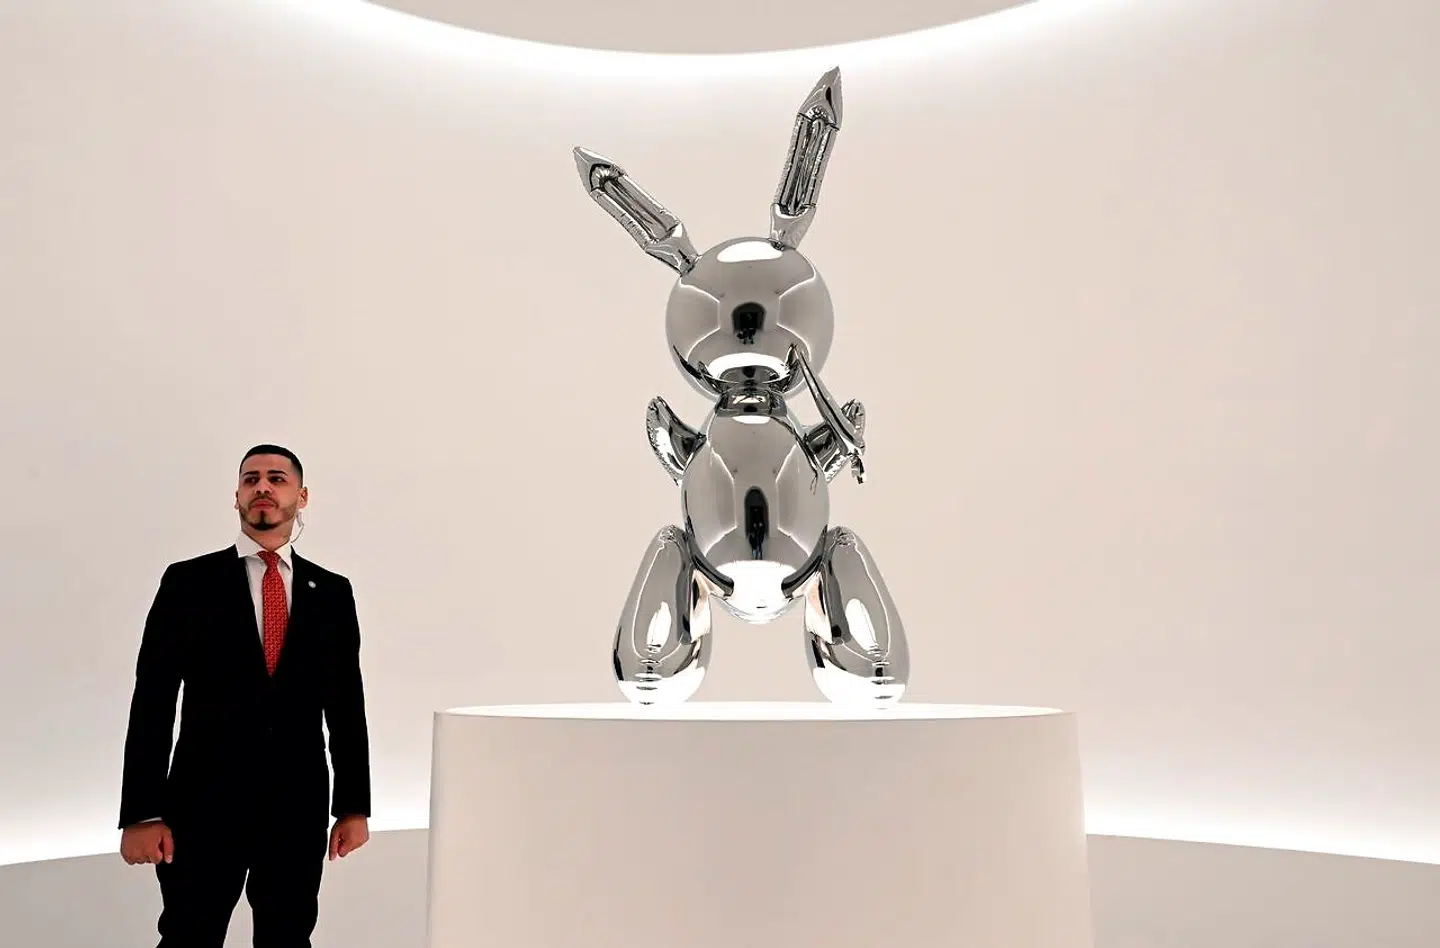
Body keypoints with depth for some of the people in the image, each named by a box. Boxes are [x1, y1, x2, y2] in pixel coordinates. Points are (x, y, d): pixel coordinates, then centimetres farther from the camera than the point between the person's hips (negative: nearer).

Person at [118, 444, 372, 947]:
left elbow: (347, 706, 6)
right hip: (205, 803, -2)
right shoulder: (188, 582, -1)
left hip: (299, 807, 2)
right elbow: (152, 702, -4)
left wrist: (354, 806, 5)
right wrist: (140, 812, -9)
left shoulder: (331, 591, 6)